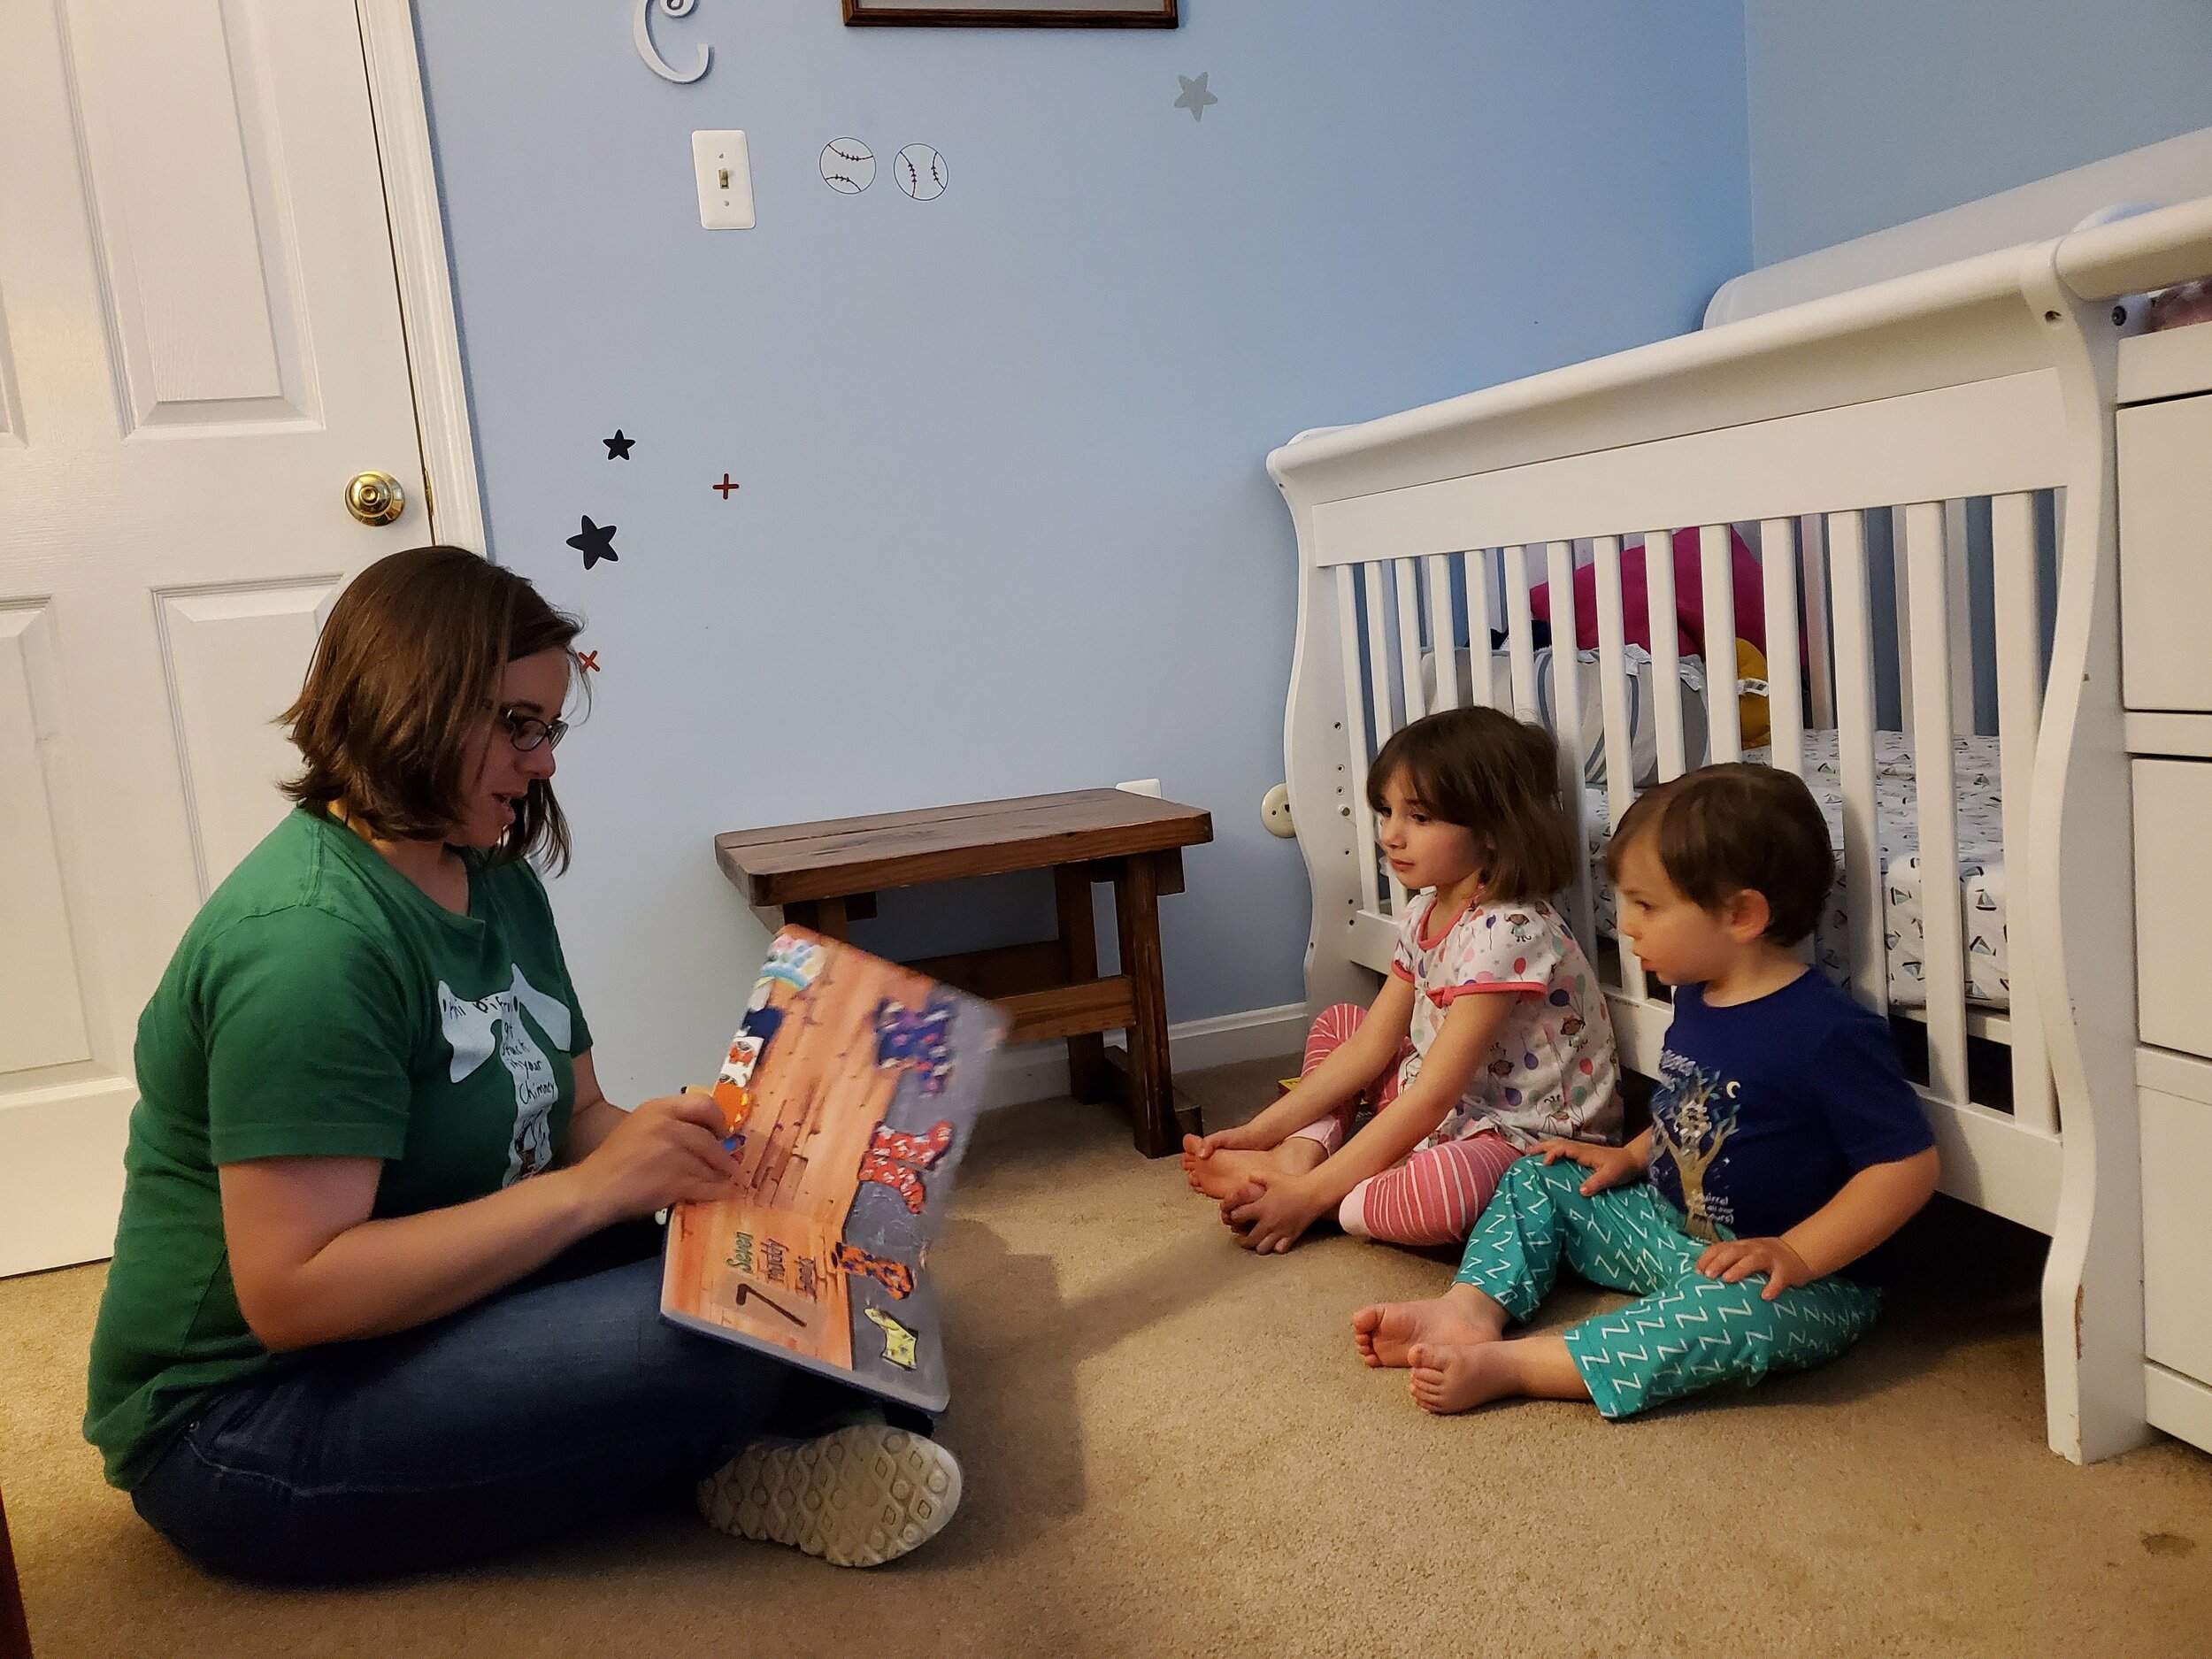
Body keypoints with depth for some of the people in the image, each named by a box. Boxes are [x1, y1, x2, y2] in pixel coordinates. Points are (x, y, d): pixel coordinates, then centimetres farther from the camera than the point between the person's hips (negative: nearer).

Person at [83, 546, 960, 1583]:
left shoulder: (498, 882, 7)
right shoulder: (309, 937, -24)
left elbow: (578, 1117, 8)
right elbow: (290, 1294, -28)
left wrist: (702, 1145, -12)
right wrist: (589, 1189, -30)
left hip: (432, 1301, 9)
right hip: (244, 1416, -9)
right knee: (731, 1334, -26)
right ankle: (759, 1460, 0)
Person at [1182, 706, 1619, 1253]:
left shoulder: (1508, 933, -26)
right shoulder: (1424, 916, 3)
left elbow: (1432, 1097, -27)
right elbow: (1372, 1045, 5)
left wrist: (1310, 1195, -26)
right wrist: (1260, 1130, -1)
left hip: (1535, 1136, -9)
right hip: (1452, 1111, 9)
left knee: (1441, 1191, -40)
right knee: (1339, 1022, 15)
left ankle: (1306, 1183, -13)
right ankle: (1298, 1154, -8)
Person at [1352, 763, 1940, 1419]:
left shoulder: (1831, 1033, -24)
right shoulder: (1695, 997, 4)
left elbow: (1908, 1164, -24)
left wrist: (1794, 1255, -28)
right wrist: (1630, 1157, 9)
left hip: (1805, 1284, -9)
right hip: (1672, 1229, 9)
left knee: (1730, 1311, -40)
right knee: (1536, 1179, 10)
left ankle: (1504, 1365, -36)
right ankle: (1472, 1310, -12)